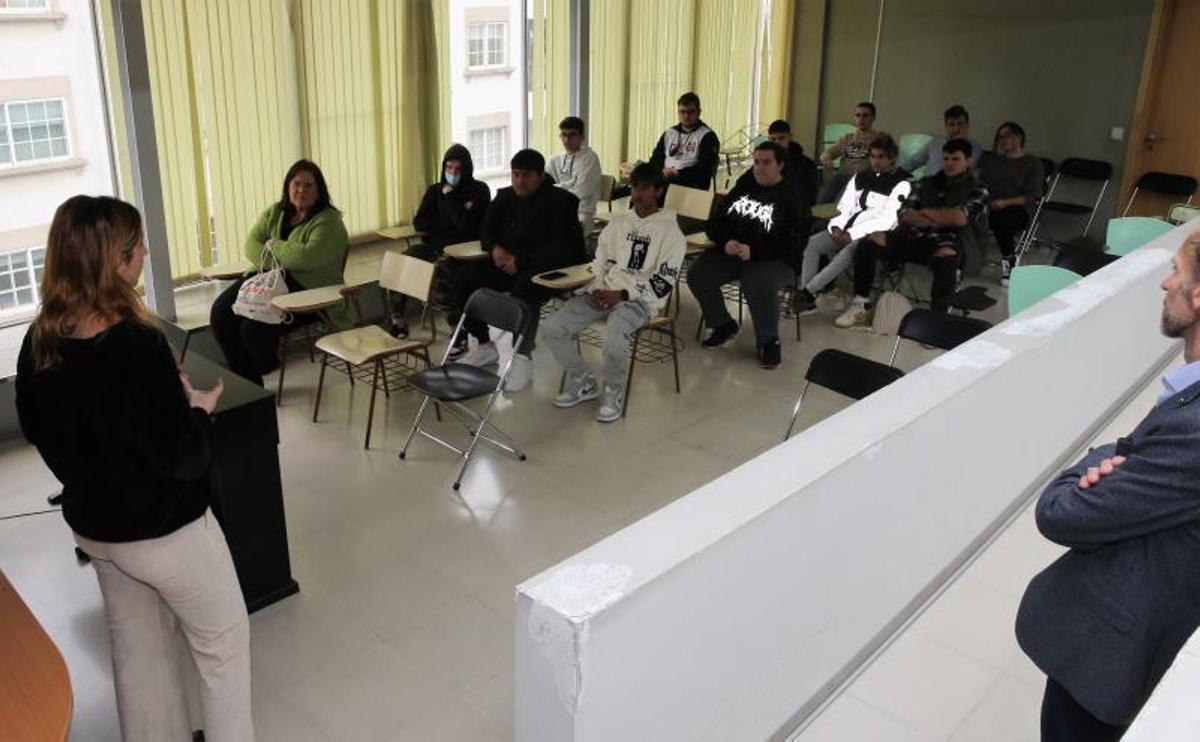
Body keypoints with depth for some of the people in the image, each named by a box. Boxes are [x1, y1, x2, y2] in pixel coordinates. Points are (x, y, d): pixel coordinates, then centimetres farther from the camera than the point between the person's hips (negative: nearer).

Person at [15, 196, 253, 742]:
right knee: (223, 642, 14)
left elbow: (37, 429, 9)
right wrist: (199, 409, -8)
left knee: (136, 649, 23)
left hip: (92, 526, 7)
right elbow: (182, 458, -26)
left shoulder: (40, 340, -6)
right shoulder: (138, 343, -29)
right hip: (164, 530, -7)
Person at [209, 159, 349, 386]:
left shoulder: (328, 221, -9)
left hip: (309, 291, -7)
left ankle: (267, 366, 13)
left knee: (254, 329, -25)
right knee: (221, 313, -13)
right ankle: (248, 381, 2)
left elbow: (308, 257, -24)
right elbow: (251, 243, 4)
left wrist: (273, 245, -8)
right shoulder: (274, 212, 13)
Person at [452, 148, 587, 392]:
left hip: (547, 270, -7)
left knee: (524, 291, -39)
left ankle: (523, 357, -24)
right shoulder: (506, 197, 9)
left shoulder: (559, 203, -11)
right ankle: (484, 346, 2)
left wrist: (521, 261, -21)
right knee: (464, 277, -12)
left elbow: (562, 250, -18)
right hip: (508, 266, 7)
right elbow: (486, 228, 17)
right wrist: (495, 248, -7)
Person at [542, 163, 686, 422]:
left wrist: (623, 294, -15)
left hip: (639, 299, -5)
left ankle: (613, 391, -6)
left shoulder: (669, 230, 0)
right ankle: (583, 383, 8)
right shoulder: (619, 221, 16)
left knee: (614, 339, -37)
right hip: (603, 292, 6)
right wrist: (597, 289, -3)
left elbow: (664, 281, -7)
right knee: (551, 328, -12)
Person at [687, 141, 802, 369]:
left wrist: (753, 251, -28)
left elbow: (792, 243, -15)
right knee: (697, 275, -16)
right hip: (731, 252, 6)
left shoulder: (791, 197, -5)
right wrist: (726, 242, -15)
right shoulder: (743, 188, 12)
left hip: (774, 259, -5)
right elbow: (715, 223, 9)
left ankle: (769, 341, -13)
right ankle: (724, 324, 6)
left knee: (758, 285, -37)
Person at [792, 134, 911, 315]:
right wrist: (836, 227, -7)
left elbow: (888, 220, -13)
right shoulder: (861, 177, 18)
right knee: (810, 243, -18)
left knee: (847, 252, -37)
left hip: (873, 235, -6)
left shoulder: (902, 183, -4)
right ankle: (807, 299, -24)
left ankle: (806, 293, -34)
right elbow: (844, 207, 15)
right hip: (847, 231, 7)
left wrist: (852, 234, -18)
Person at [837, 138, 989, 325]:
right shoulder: (926, 183, 23)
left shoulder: (977, 191, 11)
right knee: (869, 242, -20)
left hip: (945, 241, -4)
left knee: (946, 256, -41)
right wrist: (942, 218, -3)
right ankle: (858, 307, -17)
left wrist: (925, 212, 4)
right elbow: (905, 215, 11)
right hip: (913, 235, 4)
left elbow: (960, 218, -8)